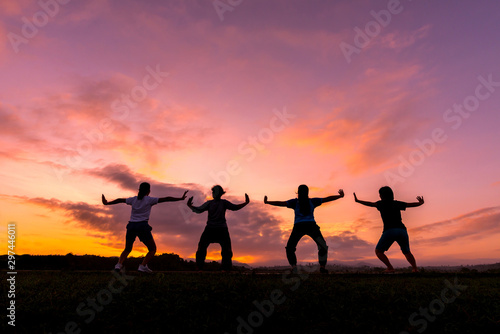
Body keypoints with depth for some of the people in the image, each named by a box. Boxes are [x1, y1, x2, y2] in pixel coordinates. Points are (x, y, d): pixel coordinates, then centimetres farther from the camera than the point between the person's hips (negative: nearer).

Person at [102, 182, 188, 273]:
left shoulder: (133, 199, 13)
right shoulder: (149, 200, 2)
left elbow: (120, 200, 26)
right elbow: (166, 199, -2)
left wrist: (107, 203, 41)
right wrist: (181, 198, -1)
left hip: (131, 226, 5)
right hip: (142, 226, -5)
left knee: (127, 249, 23)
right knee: (152, 249, 7)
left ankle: (119, 264, 0)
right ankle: (143, 265, -11)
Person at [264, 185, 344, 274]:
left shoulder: (295, 202, 9)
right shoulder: (313, 201, 13)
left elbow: (281, 203, 1)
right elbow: (327, 199, 16)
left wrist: (267, 202, 6)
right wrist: (340, 196, 26)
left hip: (298, 227, -1)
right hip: (311, 226, 1)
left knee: (289, 248, 13)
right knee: (323, 246, 18)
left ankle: (294, 267, -8)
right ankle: (322, 266, 4)